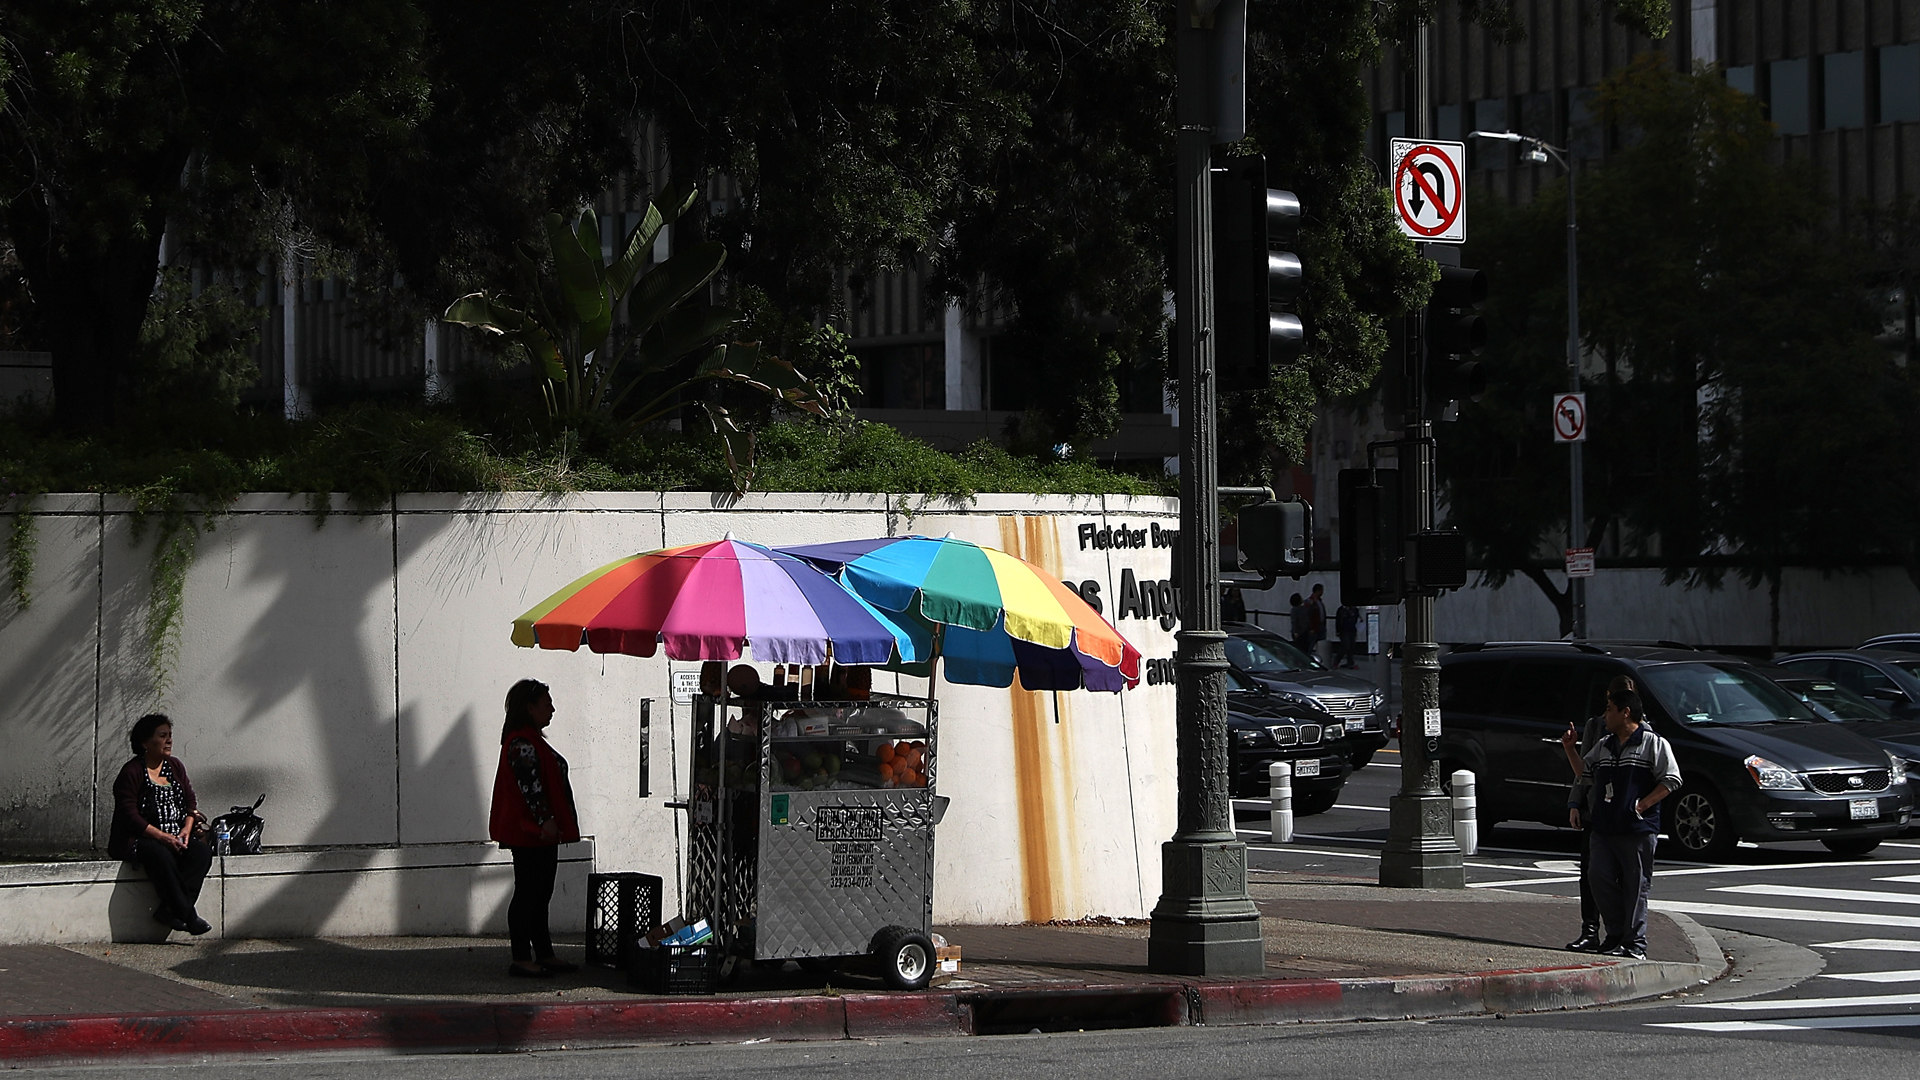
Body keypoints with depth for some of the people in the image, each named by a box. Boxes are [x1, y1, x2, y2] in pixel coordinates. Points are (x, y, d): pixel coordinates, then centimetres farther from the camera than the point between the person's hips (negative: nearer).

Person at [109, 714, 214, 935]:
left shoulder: (175, 767, 16)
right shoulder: (131, 772, -5)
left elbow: (190, 802, 15)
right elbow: (130, 816, -13)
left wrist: (186, 830, -6)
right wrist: (163, 837, -21)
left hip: (175, 836, 6)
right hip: (138, 839, -6)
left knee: (202, 851, -24)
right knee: (162, 856, -38)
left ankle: (170, 909, -30)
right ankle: (188, 915, -37)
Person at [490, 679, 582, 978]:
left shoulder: (532, 740, 19)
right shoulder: (521, 743, -15)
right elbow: (528, 785, -23)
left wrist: (551, 822, 23)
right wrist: (545, 819, -25)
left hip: (540, 833, 11)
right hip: (529, 833, -11)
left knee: (540, 896, 13)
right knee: (528, 894, -8)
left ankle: (544, 955, 18)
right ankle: (521, 959, -6)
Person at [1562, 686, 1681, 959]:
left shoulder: (1653, 744, -2)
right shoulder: (1604, 746, 19)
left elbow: (1671, 780, -6)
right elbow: (1583, 771, 29)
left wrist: (1643, 804, -13)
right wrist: (1570, 747, 14)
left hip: (1638, 829, -7)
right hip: (1603, 828, 7)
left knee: (1636, 886, -4)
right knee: (1602, 880, 2)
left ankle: (1635, 943, -1)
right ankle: (1616, 936, 13)